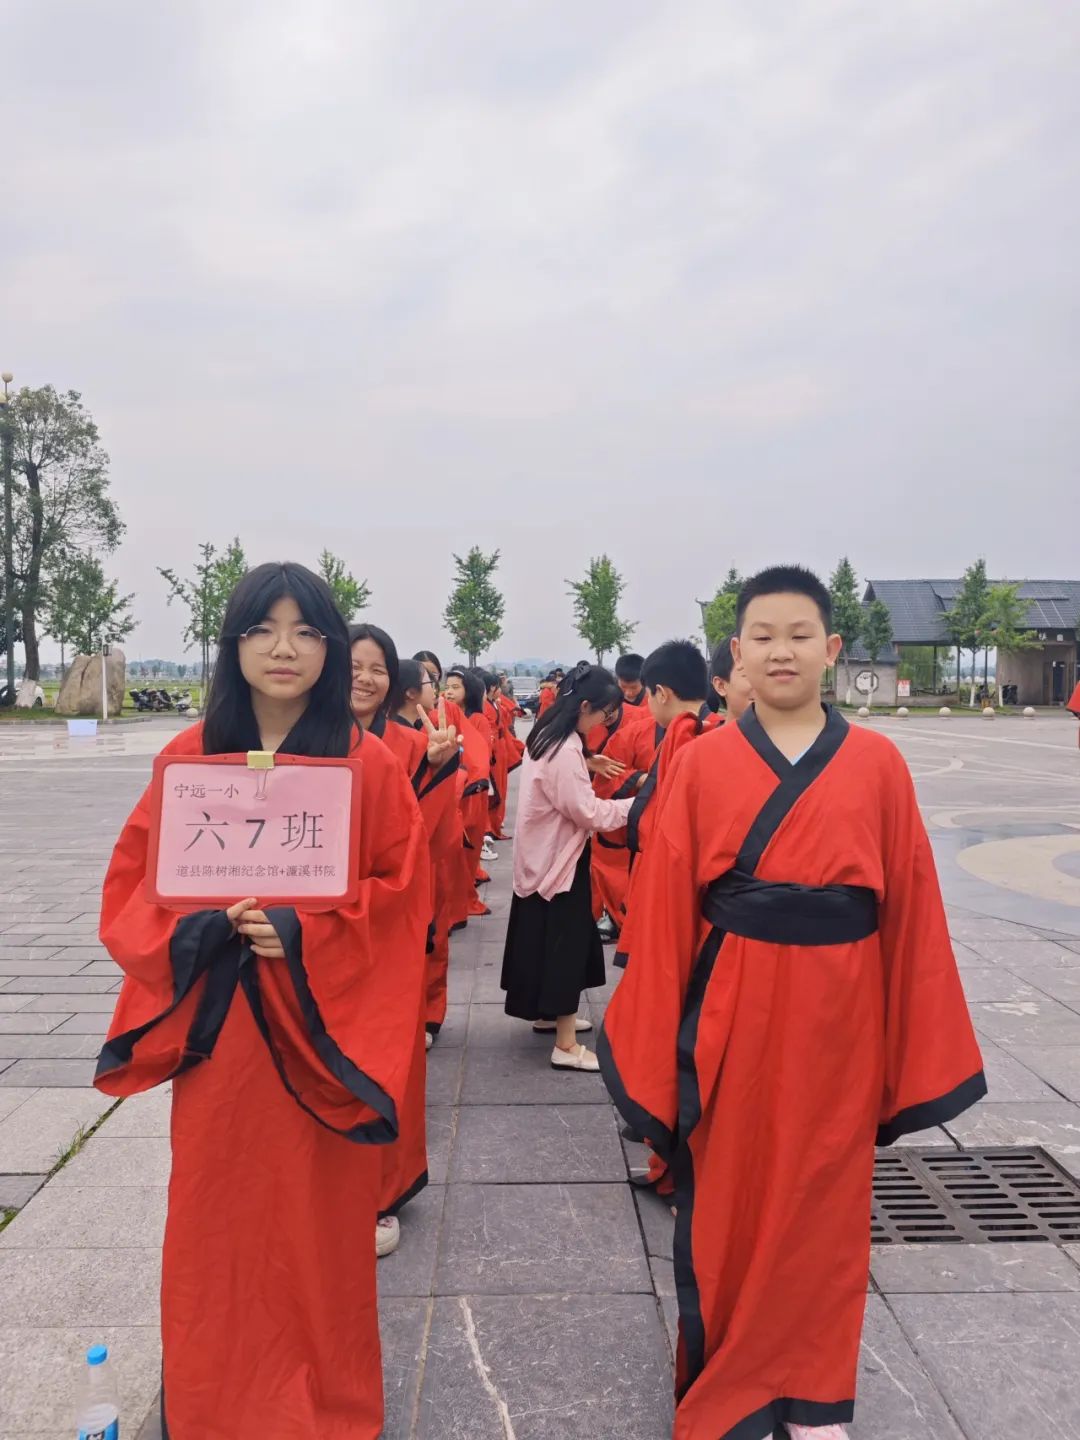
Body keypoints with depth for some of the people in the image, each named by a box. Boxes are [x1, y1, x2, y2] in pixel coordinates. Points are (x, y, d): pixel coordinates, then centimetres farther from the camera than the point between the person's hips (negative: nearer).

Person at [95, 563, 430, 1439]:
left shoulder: (368, 764, -6)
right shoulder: (188, 757, 2)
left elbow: (402, 896, -5)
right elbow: (134, 880, 6)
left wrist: (306, 934, -18)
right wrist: (189, 928, -13)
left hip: (318, 1030, -2)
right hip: (215, 1031, 2)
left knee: (316, 1225, 9)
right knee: (216, 1222, 13)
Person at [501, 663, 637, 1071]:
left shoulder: (548, 735, 6)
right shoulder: (565, 749, -25)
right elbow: (587, 811, -22)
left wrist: (588, 766, 4)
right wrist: (634, 805, -14)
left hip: (543, 853, 10)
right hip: (557, 858, -10)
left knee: (550, 937, 20)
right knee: (565, 941, -4)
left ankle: (549, 1012, 35)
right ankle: (566, 1045, 3)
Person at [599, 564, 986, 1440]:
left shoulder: (879, 765, -3)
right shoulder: (703, 763, -5)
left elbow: (912, 909, 0)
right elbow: (667, 907, -4)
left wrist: (915, 1051, 1)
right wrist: (661, 1039, -4)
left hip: (837, 1014, 1)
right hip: (732, 1012, 0)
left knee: (825, 1202, 16)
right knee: (729, 1202, 13)